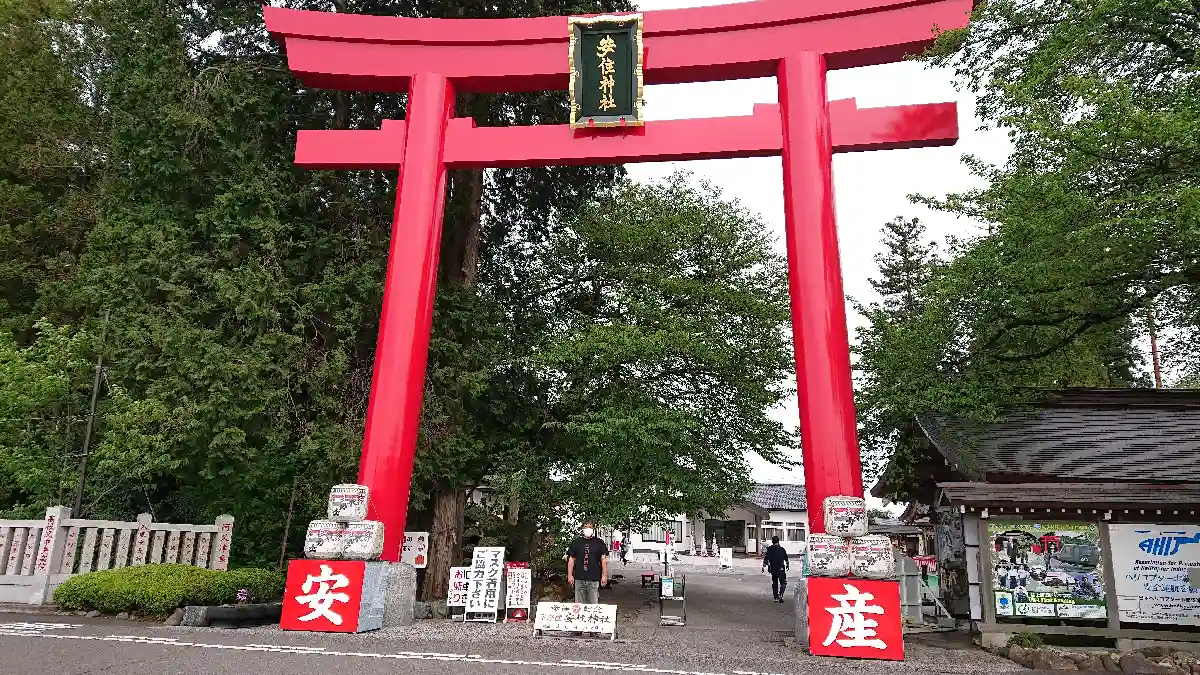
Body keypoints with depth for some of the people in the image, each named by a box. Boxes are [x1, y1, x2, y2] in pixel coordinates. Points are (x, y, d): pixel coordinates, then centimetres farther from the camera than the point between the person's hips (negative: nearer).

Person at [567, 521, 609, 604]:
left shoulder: (599, 543, 7)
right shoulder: (576, 542, 10)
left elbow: (604, 560, 5)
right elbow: (571, 560, 11)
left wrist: (604, 575, -2)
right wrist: (570, 575, 4)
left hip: (594, 579, -1)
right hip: (579, 579, 1)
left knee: (594, 603, -1)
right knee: (579, 604, 6)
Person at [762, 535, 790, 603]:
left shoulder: (769, 549, -2)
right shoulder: (782, 549, -3)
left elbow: (766, 558, -3)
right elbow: (786, 559, 7)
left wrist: (764, 566, 4)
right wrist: (787, 564, 25)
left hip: (772, 568, 2)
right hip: (781, 568, -2)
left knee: (774, 582, 15)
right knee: (783, 582, 4)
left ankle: (776, 597, 17)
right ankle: (780, 595, -17)